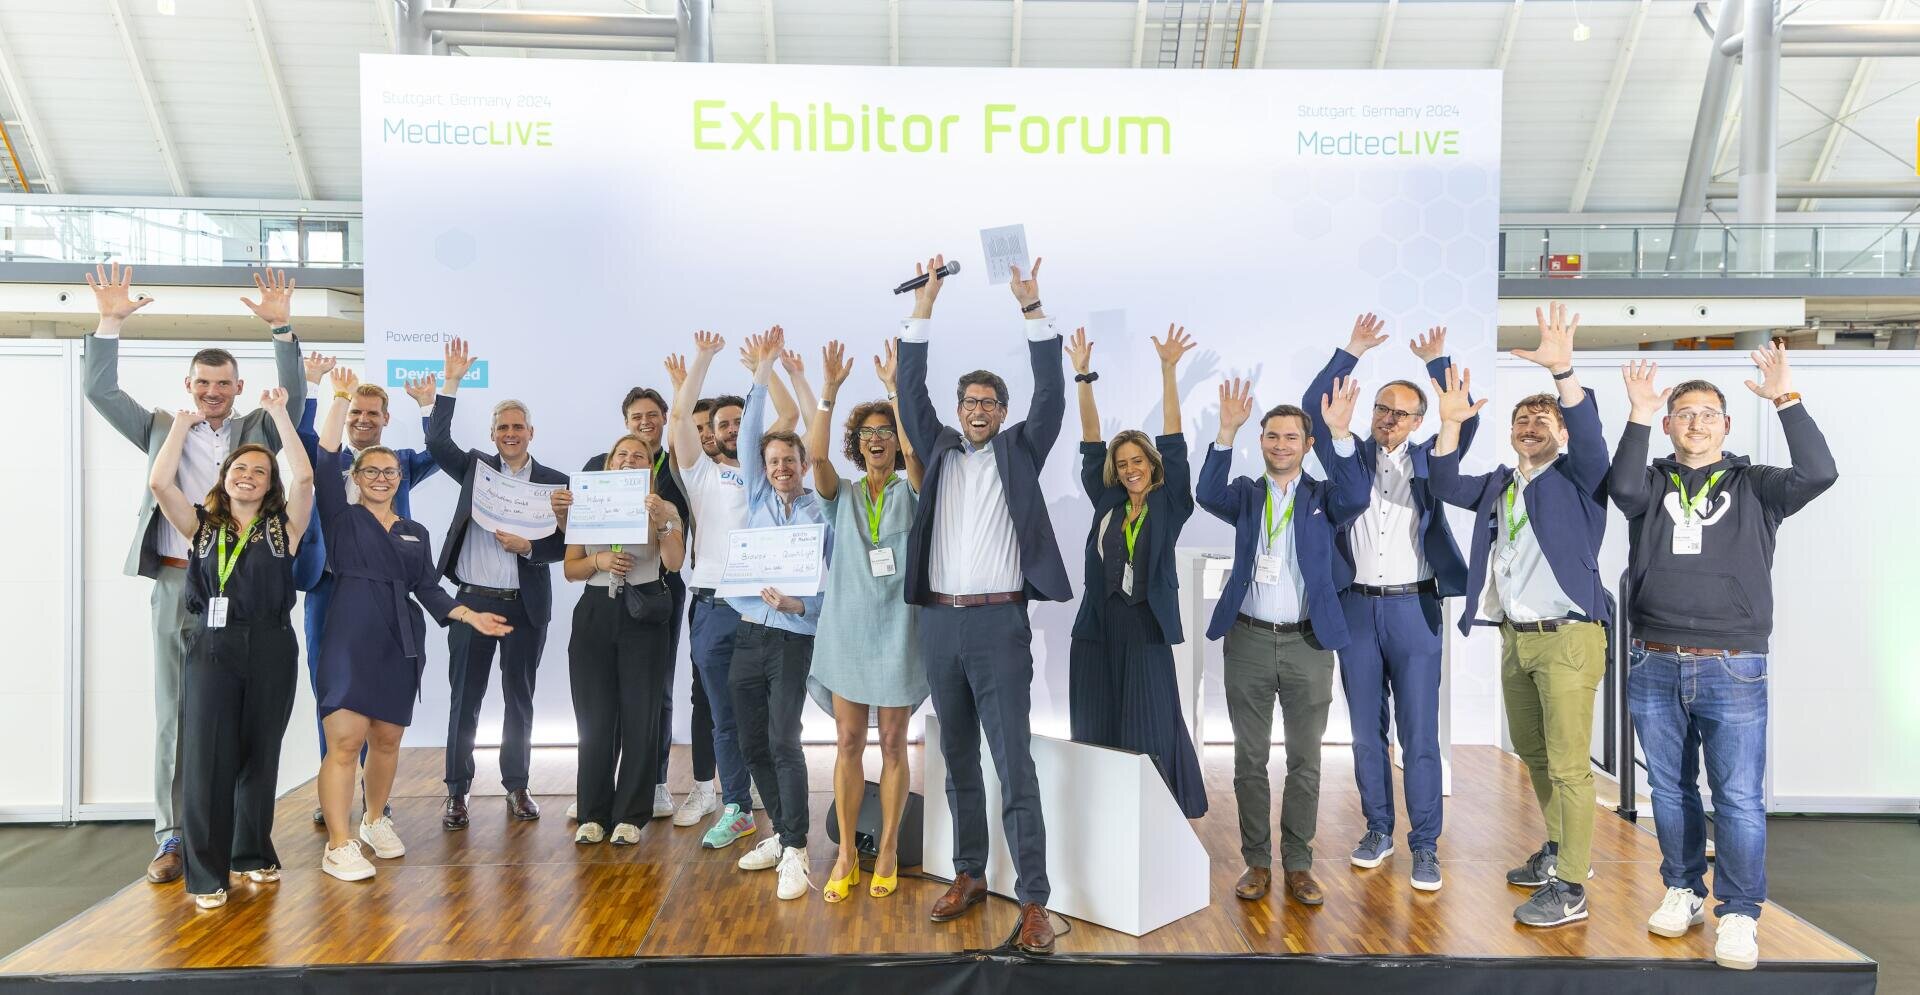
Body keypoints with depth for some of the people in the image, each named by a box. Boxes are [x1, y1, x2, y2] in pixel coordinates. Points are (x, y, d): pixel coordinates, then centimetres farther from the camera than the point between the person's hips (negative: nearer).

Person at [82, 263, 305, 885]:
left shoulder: (257, 430, 12)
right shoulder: (161, 429, 15)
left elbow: (294, 395, 0)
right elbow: (102, 392, 10)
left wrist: (282, 327, -10)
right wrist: (110, 323, 2)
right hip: (175, 584, 1)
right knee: (174, 714, 4)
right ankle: (172, 837, 10)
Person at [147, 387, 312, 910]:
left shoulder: (283, 527, 5)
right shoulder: (202, 526, 9)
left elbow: (304, 477, -10)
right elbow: (159, 483, -6)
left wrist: (278, 413, -2)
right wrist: (183, 423, 4)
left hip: (270, 650, 0)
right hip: (211, 649, 0)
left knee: (259, 755, 9)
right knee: (206, 757, -5)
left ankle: (252, 855, 24)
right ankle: (207, 873, 3)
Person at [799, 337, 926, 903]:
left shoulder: (910, 491, 4)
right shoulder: (842, 494, 7)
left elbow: (915, 451, -17)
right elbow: (815, 454, -12)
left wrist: (894, 388, -21)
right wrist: (829, 391, -20)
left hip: (897, 627, -1)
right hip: (847, 628, 1)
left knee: (894, 744, 5)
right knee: (848, 743, 4)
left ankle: (888, 851, 16)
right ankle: (846, 855, 13)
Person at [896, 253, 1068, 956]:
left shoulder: (1018, 451, 7)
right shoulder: (940, 450, 13)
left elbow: (1051, 395, -5)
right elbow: (910, 391, 6)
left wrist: (1031, 307, -12)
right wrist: (923, 304, 0)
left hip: (999, 622, -4)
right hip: (939, 622, 4)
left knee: (1014, 767, -5)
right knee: (958, 763, 13)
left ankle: (1033, 901, -1)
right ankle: (969, 873, 27)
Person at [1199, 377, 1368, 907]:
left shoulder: (1323, 497, 5)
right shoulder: (1246, 495, 6)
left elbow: (1355, 499, -16)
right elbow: (1208, 495, -14)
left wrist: (1341, 433, -28)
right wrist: (1227, 430, -26)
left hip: (1308, 644, 0)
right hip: (1248, 641, 1)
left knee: (1305, 762, 7)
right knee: (1250, 759, 7)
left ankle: (1298, 864, 18)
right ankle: (1257, 862, 18)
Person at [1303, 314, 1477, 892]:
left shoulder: (1428, 460, 7)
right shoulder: (1351, 456, 8)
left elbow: (1465, 422, -7)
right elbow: (1311, 410, 0)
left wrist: (1438, 363, -9)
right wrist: (1351, 354, -5)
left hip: (1413, 610, -2)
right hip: (1356, 607, 2)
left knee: (1419, 735, -1)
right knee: (1366, 730, 10)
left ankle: (1425, 846, 8)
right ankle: (1378, 830, 24)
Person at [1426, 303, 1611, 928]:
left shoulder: (1576, 478, -1)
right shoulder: (1499, 484, 15)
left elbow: (1590, 438, -20)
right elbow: (1446, 487, 4)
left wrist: (1563, 372, -35)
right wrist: (1451, 424, -10)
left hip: (1568, 636, -7)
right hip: (1516, 637, 7)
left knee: (1569, 764, -5)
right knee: (1533, 754, 18)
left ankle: (1570, 888, 1)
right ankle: (1560, 851, 36)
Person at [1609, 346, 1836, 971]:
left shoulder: (1754, 486, 8)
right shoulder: (1653, 484, 9)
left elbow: (1818, 474, -11)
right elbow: (1622, 486, -14)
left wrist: (1785, 399, -14)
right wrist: (1639, 412, -17)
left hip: (1732, 668, -1)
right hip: (1654, 666, 2)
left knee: (1739, 797, -3)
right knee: (1670, 790, 12)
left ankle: (1739, 914, 9)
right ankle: (1683, 892, 26)